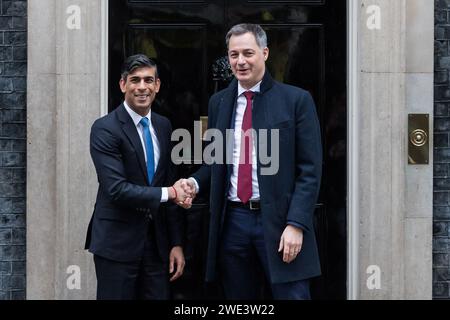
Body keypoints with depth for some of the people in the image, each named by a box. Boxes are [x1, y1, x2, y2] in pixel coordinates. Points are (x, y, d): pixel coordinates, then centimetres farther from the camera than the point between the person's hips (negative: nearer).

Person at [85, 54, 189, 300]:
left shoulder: (163, 126, 9)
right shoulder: (105, 129, -11)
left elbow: (170, 184, 11)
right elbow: (116, 189, -20)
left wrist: (176, 243, 8)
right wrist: (168, 193, -12)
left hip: (157, 241, 5)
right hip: (117, 242, -5)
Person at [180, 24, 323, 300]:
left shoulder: (296, 100, -2)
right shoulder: (219, 102, 11)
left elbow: (310, 169, -6)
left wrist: (296, 224, -13)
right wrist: (195, 183, -2)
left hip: (278, 221, -4)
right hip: (232, 221, 4)